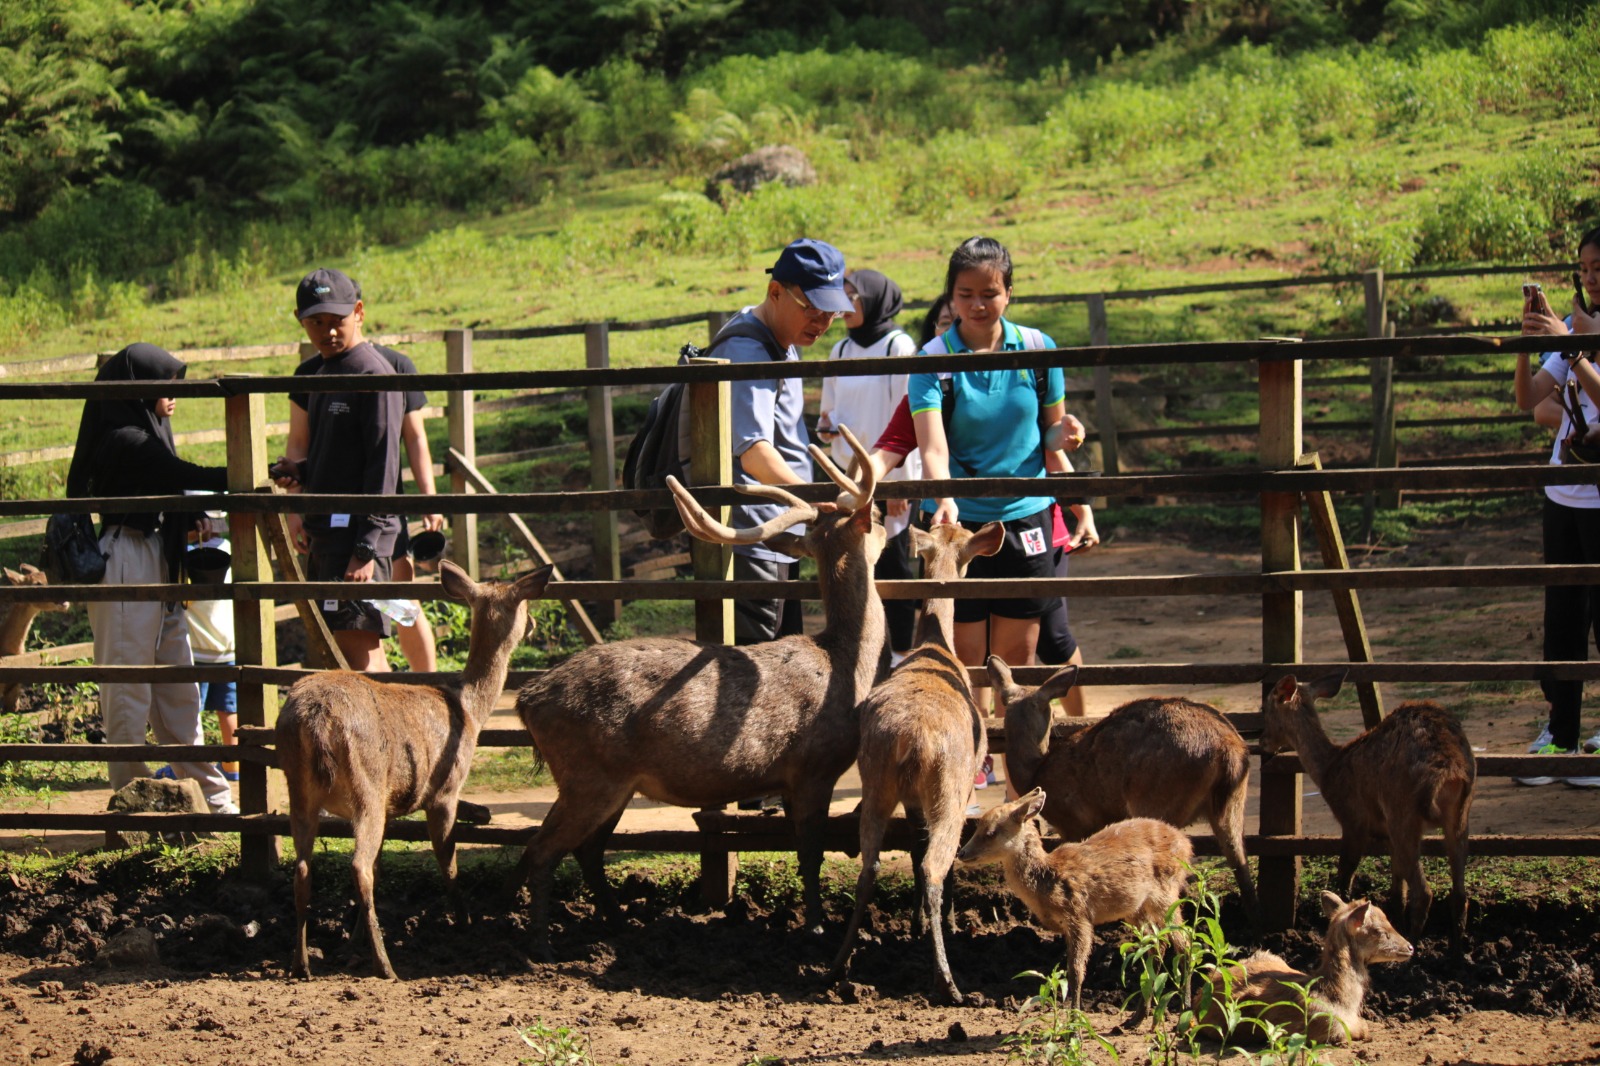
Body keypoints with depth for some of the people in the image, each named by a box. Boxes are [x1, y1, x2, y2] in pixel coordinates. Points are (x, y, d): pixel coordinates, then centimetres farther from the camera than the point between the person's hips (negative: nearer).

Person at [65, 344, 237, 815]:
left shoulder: (148, 432, 12)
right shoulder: (124, 440, -17)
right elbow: (188, 477, -21)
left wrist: (190, 516, -5)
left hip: (157, 562, 10)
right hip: (126, 564, -10)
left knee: (178, 687, 13)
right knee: (130, 690, -2)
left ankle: (212, 795, 18)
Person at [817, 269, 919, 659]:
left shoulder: (898, 346, -7)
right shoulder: (841, 351, 12)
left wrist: (899, 481, -13)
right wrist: (827, 426, -3)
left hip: (890, 478, -6)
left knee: (895, 566, -3)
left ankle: (903, 655, 3)